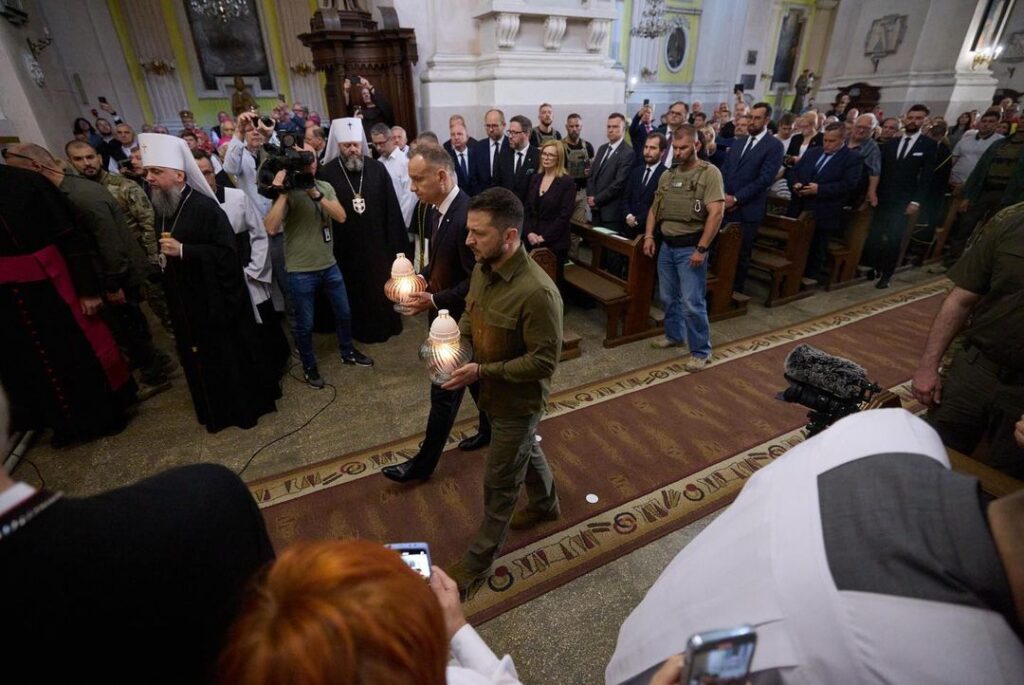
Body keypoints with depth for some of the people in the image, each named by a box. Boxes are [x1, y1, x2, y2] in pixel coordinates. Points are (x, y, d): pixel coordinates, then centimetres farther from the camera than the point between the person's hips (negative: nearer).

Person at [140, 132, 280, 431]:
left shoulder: (205, 207, -16)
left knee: (232, 355, 5)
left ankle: (247, 405, 23)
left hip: (216, 301, -8)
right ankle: (219, 410, 31)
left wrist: (182, 250, -24)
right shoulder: (162, 208, 9)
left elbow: (227, 252, -22)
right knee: (202, 359, 15)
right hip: (186, 302, 8)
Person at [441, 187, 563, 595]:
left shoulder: (537, 292, -33)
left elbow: (544, 361, -27)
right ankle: (546, 504, 59)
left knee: (499, 483, 11)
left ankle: (480, 559, 34)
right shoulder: (483, 268, -7)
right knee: (525, 448, 30)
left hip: (519, 400, -8)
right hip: (493, 391, 8)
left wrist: (481, 371, -29)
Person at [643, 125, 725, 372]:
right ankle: (674, 335, 36)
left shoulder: (709, 173, -9)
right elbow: (654, 208, 17)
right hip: (667, 245, 6)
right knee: (669, 297, 16)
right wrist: (649, 235, 4)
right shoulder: (667, 175, 11)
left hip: (690, 247, -6)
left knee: (692, 302, -5)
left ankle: (701, 351, 9)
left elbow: (716, 213, -16)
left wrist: (701, 249, -20)